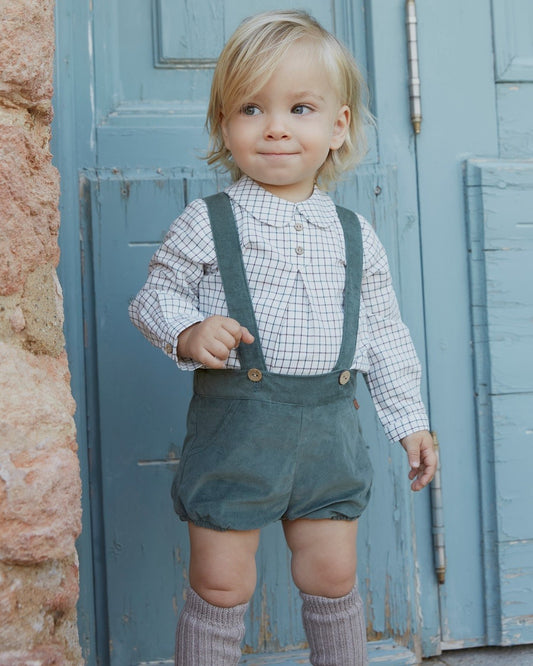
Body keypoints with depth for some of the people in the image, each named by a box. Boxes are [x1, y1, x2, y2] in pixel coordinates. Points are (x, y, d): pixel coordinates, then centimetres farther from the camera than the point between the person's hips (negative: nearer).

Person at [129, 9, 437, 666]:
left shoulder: (355, 236, 5)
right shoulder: (206, 224, -5)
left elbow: (384, 335, 13)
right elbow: (154, 296, 1)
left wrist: (409, 420, 13)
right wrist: (189, 334, -20)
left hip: (329, 431, 3)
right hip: (236, 427, -3)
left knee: (333, 578, 14)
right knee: (220, 585, 4)